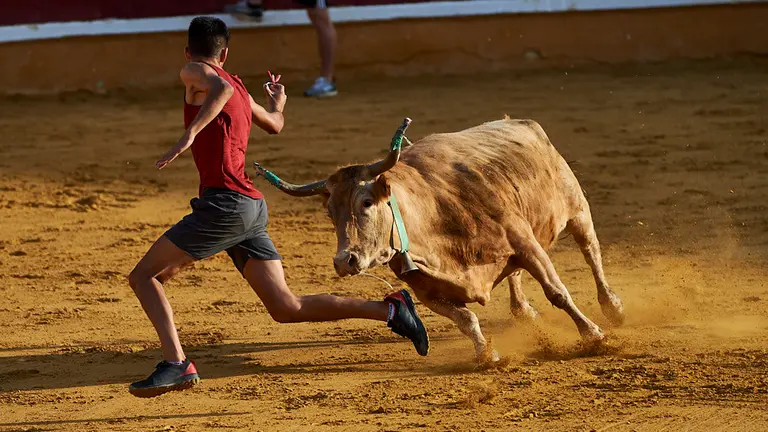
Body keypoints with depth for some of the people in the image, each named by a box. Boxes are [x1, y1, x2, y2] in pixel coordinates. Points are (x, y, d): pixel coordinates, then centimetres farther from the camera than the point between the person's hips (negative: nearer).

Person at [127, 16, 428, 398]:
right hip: (253, 208, 8)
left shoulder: (194, 73, 1)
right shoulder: (239, 89, 22)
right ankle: (390, 310, 0)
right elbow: (274, 124, 39)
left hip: (224, 205, -8)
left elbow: (221, 88, -22)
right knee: (287, 308, 7)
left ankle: (176, 365, -20)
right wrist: (277, 103, 62)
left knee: (143, 276, -3)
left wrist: (190, 134, -32)